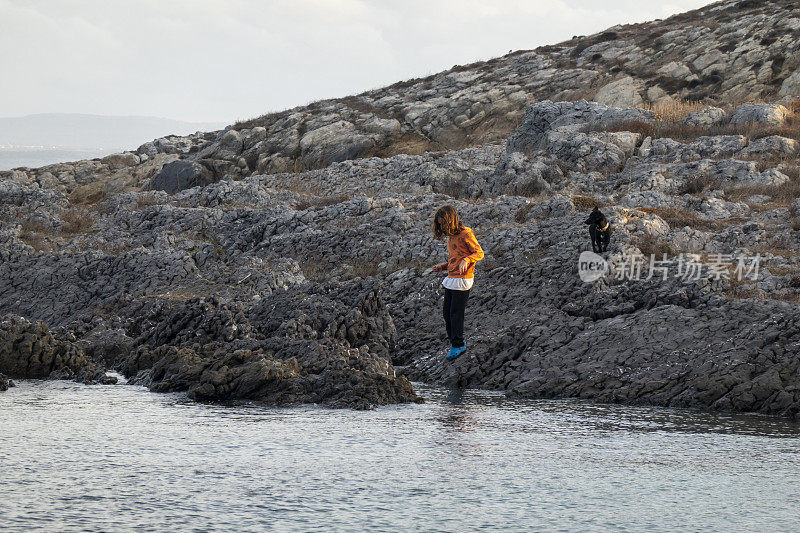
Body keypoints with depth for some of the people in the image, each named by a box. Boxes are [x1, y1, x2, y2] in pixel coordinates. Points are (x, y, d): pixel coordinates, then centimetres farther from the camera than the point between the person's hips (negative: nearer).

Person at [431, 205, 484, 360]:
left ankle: (458, 345, 0)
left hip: (462, 280, -9)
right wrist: (442, 267, 10)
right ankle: (454, 341, 17)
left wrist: (466, 260, -28)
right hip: (451, 279, 9)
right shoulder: (450, 236, 16)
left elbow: (479, 253, -11)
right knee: (447, 313, 8)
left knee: (456, 313, -7)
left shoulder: (466, 234, -10)